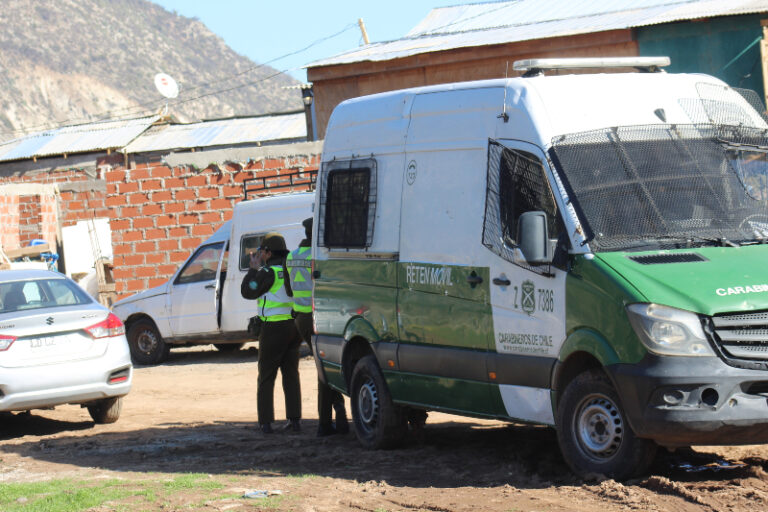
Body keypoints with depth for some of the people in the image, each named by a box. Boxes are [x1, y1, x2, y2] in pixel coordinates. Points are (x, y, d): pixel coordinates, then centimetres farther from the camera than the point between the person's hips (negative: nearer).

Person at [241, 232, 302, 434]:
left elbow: (248, 292, -7)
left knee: (266, 376, 3)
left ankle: (266, 421, 0)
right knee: (291, 374, 12)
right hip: (295, 325, 6)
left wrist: (254, 269, 2)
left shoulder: (269, 272, -14)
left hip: (274, 328, -6)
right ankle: (294, 419, 7)